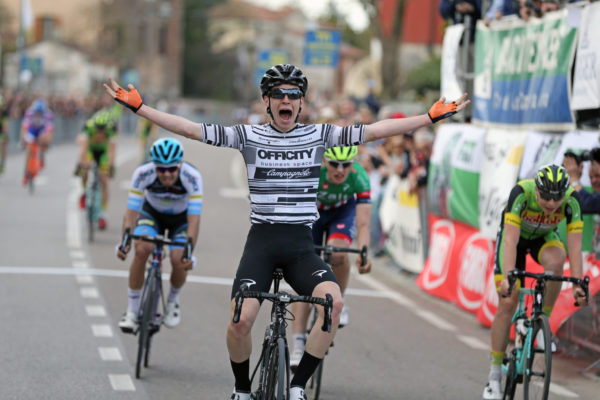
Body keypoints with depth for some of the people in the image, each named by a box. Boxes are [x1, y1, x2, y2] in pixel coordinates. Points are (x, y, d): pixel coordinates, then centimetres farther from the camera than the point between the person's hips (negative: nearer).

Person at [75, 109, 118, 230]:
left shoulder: (112, 127, -34)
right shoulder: (88, 126, -35)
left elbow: (112, 148, -39)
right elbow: (83, 146, -43)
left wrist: (111, 166, -50)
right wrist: (80, 164, -53)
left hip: (104, 151, 0)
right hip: (90, 149, 0)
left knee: (103, 181, -9)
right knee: (84, 170, -28)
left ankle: (102, 215, -2)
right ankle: (85, 192, 2)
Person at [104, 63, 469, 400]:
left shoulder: (319, 136, 7)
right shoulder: (249, 136, 3)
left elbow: (376, 131, 3)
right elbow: (188, 128, -2)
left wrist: (433, 117, -2)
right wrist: (137, 107, -9)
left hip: (301, 244, 1)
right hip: (261, 242, -1)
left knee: (333, 301, -27)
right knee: (241, 321, -21)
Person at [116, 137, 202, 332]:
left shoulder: (192, 177, -35)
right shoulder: (143, 173, -32)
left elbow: (194, 219, -37)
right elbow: (131, 212, -30)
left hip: (181, 218, 0)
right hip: (152, 213, 0)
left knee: (179, 261, -22)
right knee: (142, 249, -28)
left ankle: (172, 302, 12)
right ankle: (132, 310, -12)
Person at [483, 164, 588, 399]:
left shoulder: (571, 201, -30)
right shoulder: (521, 194, -37)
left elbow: (575, 247, -32)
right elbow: (510, 241, -42)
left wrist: (577, 284, -42)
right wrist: (508, 278, -54)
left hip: (544, 238, 2)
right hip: (516, 236, -1)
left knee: (556, 261, -35)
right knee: (507, 305, -9)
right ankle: (494, 375, 1)